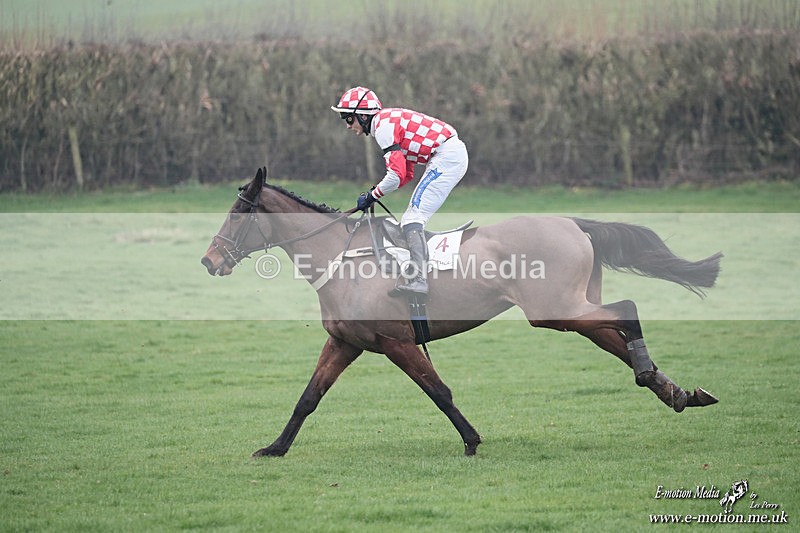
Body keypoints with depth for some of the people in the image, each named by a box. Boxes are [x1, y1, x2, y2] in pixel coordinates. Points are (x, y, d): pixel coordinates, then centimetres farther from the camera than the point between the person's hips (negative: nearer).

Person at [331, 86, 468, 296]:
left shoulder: (383, 126, -10)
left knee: (413, 218, -14)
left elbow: (397, 175, -17)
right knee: (411, 219, 15)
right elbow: (406, 174, 24)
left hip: (446, 157, -10)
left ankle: (419, 280, -25)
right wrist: (376, 191, 14)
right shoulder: (390, 120, 21)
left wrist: (371, 196, -3)